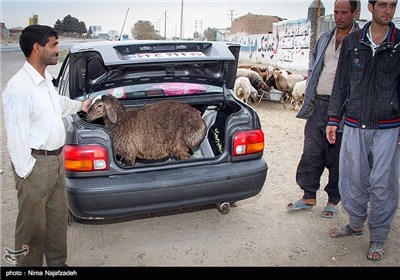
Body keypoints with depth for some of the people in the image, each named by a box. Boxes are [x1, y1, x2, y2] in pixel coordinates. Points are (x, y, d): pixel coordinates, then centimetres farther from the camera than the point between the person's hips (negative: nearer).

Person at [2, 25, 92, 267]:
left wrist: (79, 106, 38)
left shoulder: (47, 78, 7)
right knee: (33, 225, 5)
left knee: (59, 217, 21)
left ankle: (58, 263, 39)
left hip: (57, 159, 9)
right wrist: (25, 173, -17)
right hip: (36, 165, -9)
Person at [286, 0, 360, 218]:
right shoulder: (325, 38, 14)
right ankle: (309, 197, 21)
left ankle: (333, 201, 23)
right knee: (311, 153, 7)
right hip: (318, 104, 5)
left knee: (336, 158, 6)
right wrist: (309, 97, 12)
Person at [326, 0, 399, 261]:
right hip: (354, 126, 2)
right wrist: (334, 119, 6)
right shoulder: (352, 42, 5)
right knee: (352, 180, 9)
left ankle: (378, 237, 21)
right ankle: (356, 224, 33)